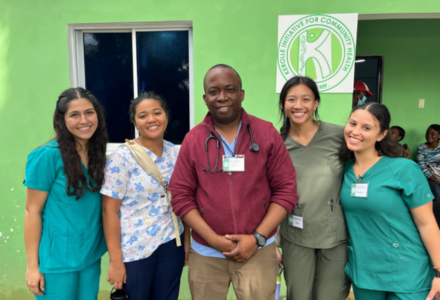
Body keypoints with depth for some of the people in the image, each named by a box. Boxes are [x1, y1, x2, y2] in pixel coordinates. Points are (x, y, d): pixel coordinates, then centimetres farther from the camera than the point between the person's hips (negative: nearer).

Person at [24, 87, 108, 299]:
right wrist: (32, 265, -9)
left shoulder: (98, 154, 0)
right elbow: (32, 211, -11)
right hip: (58, 259, -5)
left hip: (91, 256, 5)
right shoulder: (47, 156, -16)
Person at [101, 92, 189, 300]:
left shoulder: (176, 153, 1)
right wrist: (116, 260, -12)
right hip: (134, 249, -3)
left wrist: (187, 241, 6)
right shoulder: (122, 156, -12)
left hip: (171, 245, 4)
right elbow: (109, 210, -12)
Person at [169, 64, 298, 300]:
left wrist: (257, 238, -10)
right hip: (206, 253, 1)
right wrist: (214, 239, -10)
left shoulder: (267, 133, -5)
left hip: (257, 251, -1)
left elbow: (286, 189, -4)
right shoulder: (193, 140, -3)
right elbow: (181, 196, -2)